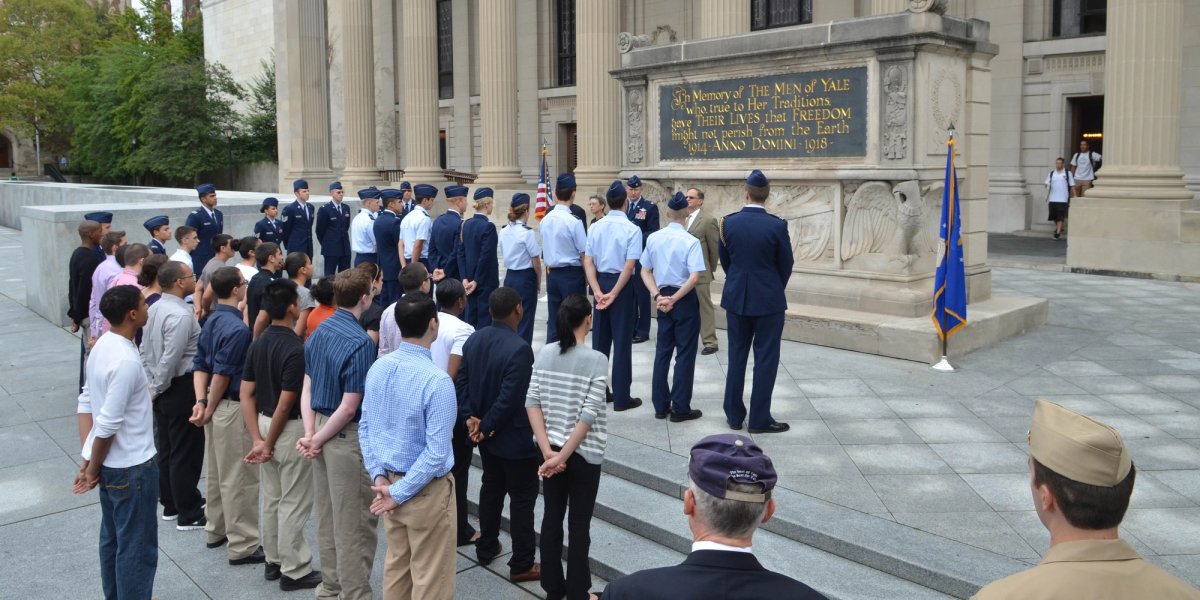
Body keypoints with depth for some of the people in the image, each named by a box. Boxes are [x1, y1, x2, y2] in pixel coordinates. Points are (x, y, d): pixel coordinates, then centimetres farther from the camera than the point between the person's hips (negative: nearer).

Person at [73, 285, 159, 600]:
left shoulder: (102, 344, 2)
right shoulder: (126, 361, -26)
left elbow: (86, 401, 8)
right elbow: (108, 424, -24)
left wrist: (89, 458, 9)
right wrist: (93, 468, -9)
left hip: (110, 463, 9)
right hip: (132, 466, -9)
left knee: (112, 538, 22)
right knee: (137, 546, 5)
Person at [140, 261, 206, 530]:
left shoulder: (155, 308, 6)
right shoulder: (180, 315, -22)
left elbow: (145, 350, 12)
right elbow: (171, 359, -25)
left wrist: (153, 384, 15)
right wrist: (158, 388, -11)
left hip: (161, 388, 9)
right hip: (181, 388, -9)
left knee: (166, 448, 18)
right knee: (186, 452, 0)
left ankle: (170, 504, 32)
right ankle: (189, 515, 10)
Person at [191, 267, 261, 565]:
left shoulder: (211, 322, 7)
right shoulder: (237, 328, -22)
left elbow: (200, 365, 6)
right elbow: (222, 374, -22)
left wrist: (201, 401, -2)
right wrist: (210, 409, -10)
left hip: (216, 407, 10)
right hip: (233, 408, -10)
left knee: (218, 472, 21)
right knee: (239, 478, 0)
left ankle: (216, 530, 36)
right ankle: (242, 546, 8)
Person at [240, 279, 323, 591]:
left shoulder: (258, 344, 2)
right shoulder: (295, 349, -22)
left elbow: (246, 395, 1)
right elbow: (285, 405, -22)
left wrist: (257, 440, -1)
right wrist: (269, 444, -11)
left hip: (265, 424, 8)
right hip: (290, 430, -8)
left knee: (271, 499, 19)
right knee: (294, 503, 4)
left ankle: (274, 561, 31)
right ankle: (294, 571, 14)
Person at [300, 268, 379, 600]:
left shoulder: (318, 332, 4)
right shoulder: (360, 342, -21)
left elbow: (307, 388, 5)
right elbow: (348, 408, -21)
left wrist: (310, 433, -1)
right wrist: (317, 440, -10)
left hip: (322, 426, 8)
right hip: (348, 436, -8)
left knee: (327, 516, 19)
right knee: (355, 522, 4)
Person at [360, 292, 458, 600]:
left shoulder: (377, 368, -2)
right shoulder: (437, 381, -24)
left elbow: (365, 427, 5)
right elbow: (437, 452, -24)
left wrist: (379, 476, 3)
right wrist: (399, 493, -15)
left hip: (390, 480, 7)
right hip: (426, 490, -7)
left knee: (396, 565, 21)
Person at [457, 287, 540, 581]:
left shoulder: (474, 339, -1)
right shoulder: (519, 349, -26)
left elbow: (461, 381, 2)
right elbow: (510, 398, -27)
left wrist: (471, 416, -2)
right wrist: (486, 427, -15)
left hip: (486, 434, 8)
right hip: (514, 436, -8)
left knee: (491, 487, 23)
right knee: (522, 497, 5)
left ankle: (486, 548, 37)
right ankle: (522, 564, 14)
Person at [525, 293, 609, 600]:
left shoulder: (545, 353, -2)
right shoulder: (597, 360, -15)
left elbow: (532, 403, -5)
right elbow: (588, 415, -19)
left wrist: (548, 450, -8)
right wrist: (562, 456, -14)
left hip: (551, 449, 4)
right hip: (583, 453, -4)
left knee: (552, 517, 15)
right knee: (579, 525, 8)